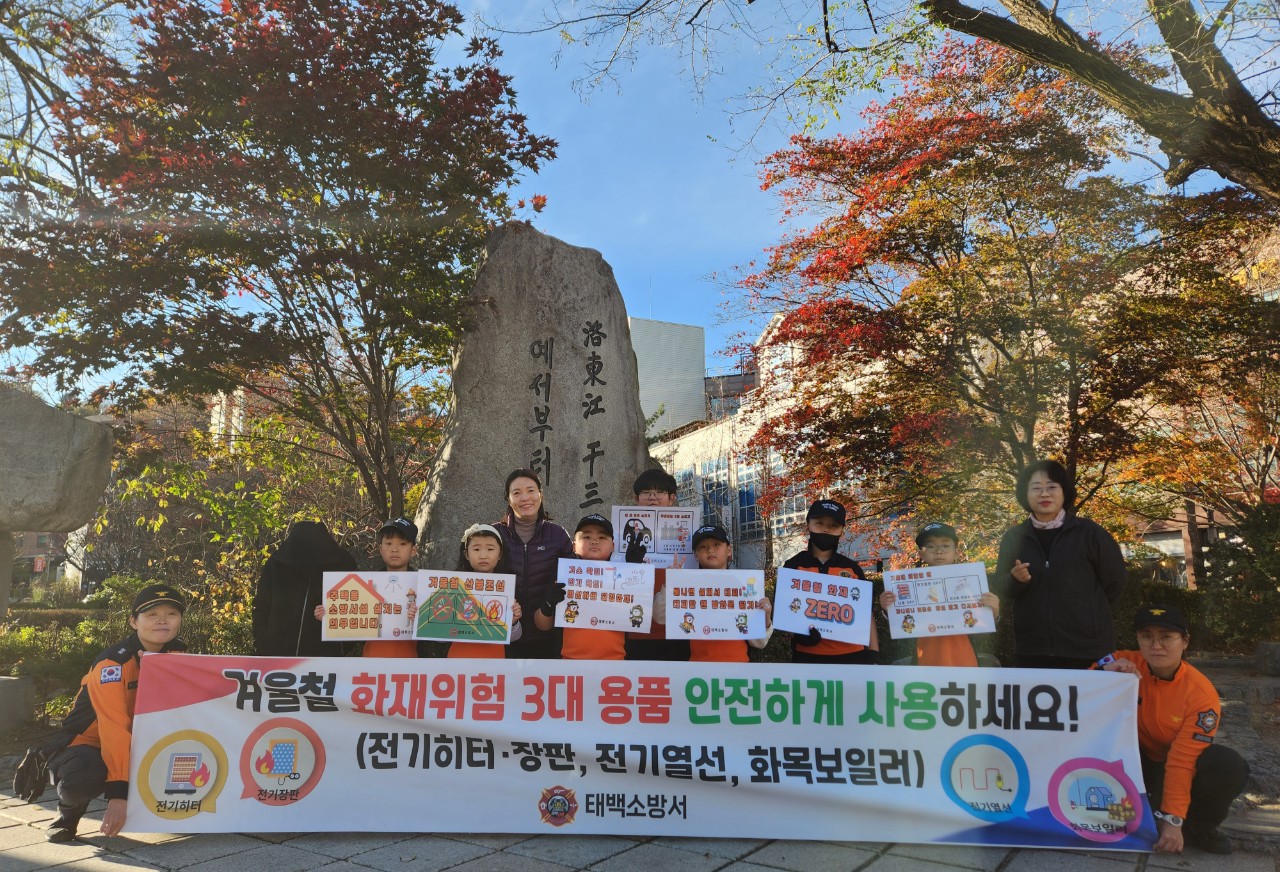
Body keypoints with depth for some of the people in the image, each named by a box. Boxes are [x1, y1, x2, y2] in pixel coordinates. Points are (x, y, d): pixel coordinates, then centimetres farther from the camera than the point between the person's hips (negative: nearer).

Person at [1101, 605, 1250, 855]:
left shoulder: (1202, 693, -21)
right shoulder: (1126, 663, -17)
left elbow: (1182, 759, -24)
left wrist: (1173, 819, -27)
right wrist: (1106, 671, -40)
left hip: (1178, 767, -1)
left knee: (1229, 767, -31)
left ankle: (1197, 828, -1)